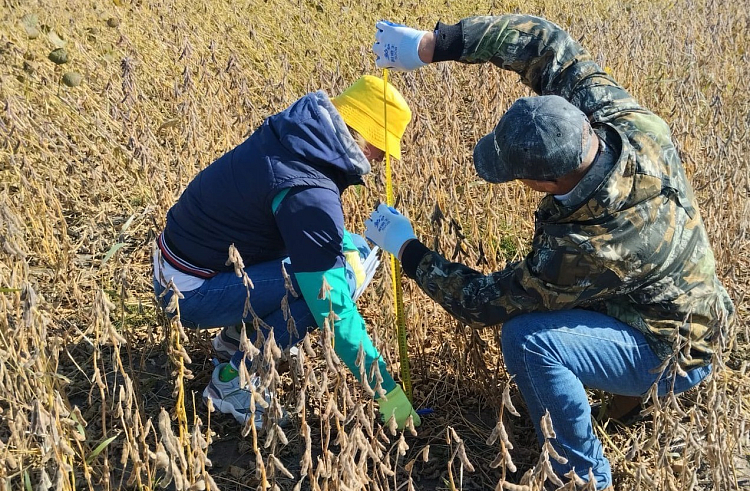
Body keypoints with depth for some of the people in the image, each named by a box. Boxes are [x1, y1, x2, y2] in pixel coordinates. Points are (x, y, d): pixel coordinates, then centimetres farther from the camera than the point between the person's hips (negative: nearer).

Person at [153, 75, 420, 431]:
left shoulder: (294, 134, -3)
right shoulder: (307, 190, -29)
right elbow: (333, 308, -28)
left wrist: (349, 247, 0)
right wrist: (386, 390, -21)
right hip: (192, 292, -9)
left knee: (350, 252, 7)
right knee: (335, 277, -22)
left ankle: (238, 335, 16)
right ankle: (234, 382, -8)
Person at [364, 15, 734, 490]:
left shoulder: (586, 250, -40)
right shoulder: (623, 118, -24)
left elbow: (484, 302, -25)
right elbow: (547, 43, -15)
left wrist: (407, 250, -12)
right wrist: (433, 44, -24)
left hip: (672, 354, -8)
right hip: (681, 305, 8)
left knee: (528, 339, -29)